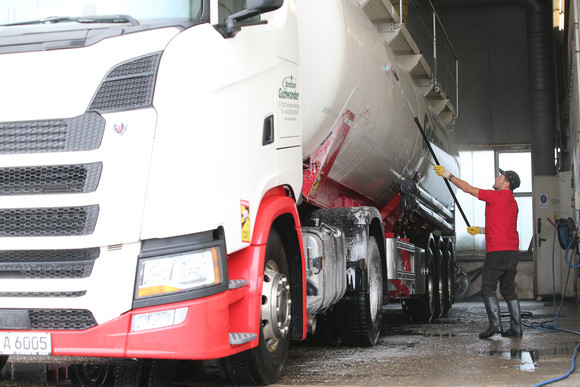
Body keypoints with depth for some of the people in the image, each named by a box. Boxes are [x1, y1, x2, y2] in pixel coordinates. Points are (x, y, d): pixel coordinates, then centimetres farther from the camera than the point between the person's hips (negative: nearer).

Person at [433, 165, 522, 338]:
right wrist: (481, 230, 28)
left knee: (488, 288, -3)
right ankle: (516, 328, 8)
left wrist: (448, 175, 4)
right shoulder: (512, 202, 18)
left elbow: (468, 188, -5)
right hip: (512, 252, 8)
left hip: (497, 251, -8)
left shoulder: (497, 196, -8)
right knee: (509, 290, 10)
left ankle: (495, 324, -10)